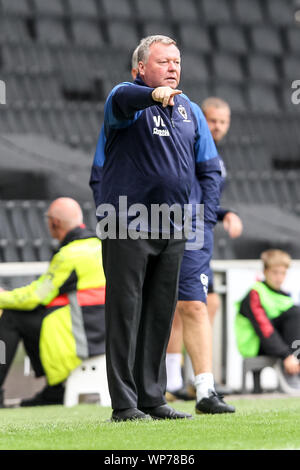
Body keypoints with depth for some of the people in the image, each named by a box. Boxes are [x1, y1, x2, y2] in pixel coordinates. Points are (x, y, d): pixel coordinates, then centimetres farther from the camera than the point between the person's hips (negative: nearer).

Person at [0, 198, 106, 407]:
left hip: (84, 339, -9)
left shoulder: (71, 255, -18)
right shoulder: (97, 244, 11)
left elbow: (35, 297, -12)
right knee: (29, 319, 22)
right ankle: (53, 390, 18)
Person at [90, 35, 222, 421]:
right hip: (126, 228, -6)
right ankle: (124, 404, -3)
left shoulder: (188, 109, 13)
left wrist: (206, 218, 2)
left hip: (173, 232, 6)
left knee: (161, 316, 10)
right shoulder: (128, 99, -5)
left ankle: (153, 399, 18)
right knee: (125, 314, -4)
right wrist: (154, 95, -53)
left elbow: (209, 168, 15)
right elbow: (122, 99, -32)